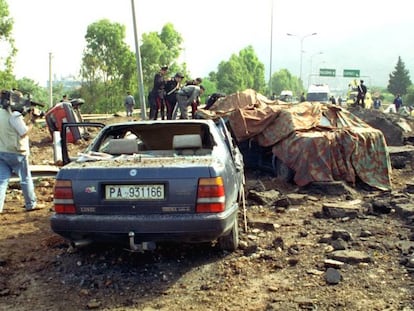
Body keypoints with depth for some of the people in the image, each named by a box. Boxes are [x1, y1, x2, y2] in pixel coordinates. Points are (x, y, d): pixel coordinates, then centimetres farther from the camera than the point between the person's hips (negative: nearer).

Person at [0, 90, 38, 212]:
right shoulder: (15, 115, -18)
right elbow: (24, 132, -17)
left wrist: (27, 118, 9)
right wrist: (32, 122, -6)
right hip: (16, 153, -6)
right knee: (26, 179, 10)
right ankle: (31, 204, 20)